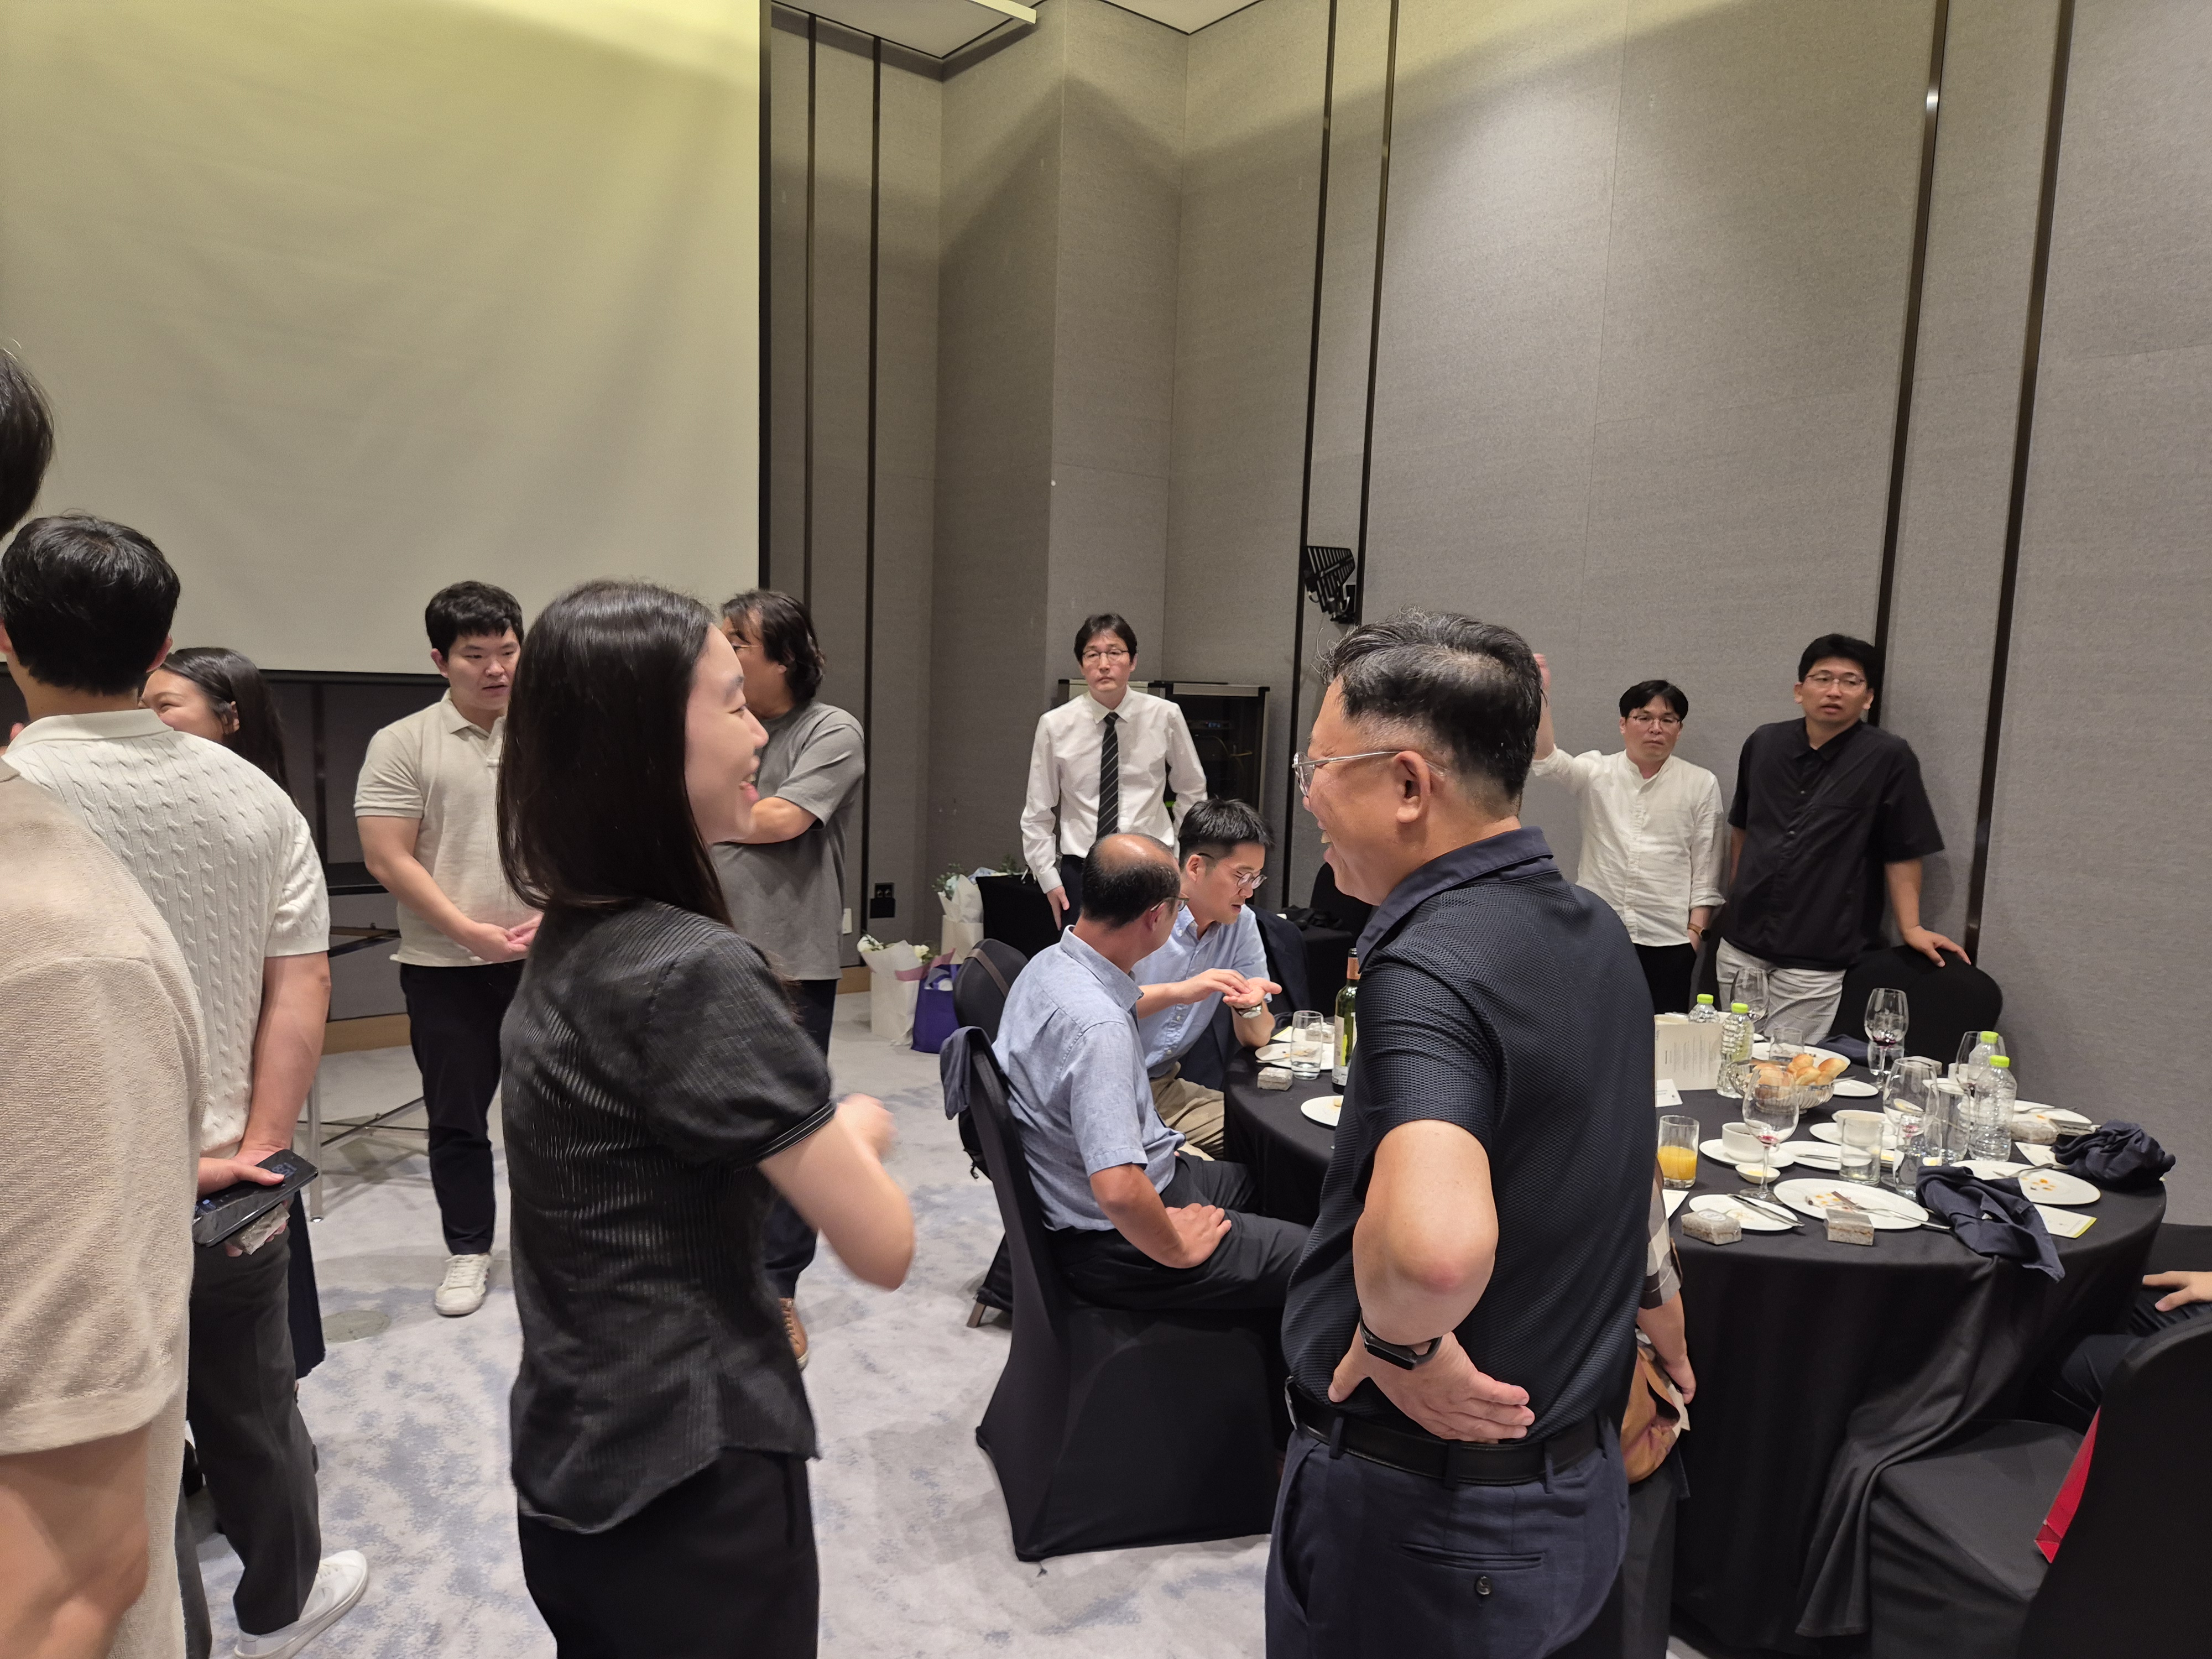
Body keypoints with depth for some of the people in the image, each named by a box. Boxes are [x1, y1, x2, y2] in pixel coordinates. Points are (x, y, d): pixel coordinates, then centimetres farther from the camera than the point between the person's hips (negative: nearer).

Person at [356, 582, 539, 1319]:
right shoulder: (402, 745, -3)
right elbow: (388, 858, -8)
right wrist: (470, 932, -15)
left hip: (549, 960, 1)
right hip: (445, 967, -1)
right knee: (456, 1118, 9)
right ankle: (468, 1250, 26)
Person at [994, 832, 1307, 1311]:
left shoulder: (1049, 963, -2)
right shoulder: (1099, 1026, -33)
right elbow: (1119, 1192, -38)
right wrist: (1178, 1251, -21)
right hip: (1113, 1244, -10)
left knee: (1253, 1181, 25)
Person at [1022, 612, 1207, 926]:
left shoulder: (1165, 716, -3)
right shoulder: (1055, 725, -3)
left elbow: (1192, 792, 11)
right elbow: (1037, 813, 6)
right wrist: (1048, 877, 2)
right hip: (1080, 873, 0)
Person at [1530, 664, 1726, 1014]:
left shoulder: (1701, 784, 3)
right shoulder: (1597, 773, 4)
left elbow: (1706, 869, 4)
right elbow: (1547, 759, -16)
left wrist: (1696, 930, -1)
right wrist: (1540, 694, -29)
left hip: (1668, 940, 0)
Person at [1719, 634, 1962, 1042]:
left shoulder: (1889, 757, -8)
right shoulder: (1764, 744, 6)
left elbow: (1903, 853, -5)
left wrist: (1911, 927, -9)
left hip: (1816, 962, -4)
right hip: (1741, 944, 4)